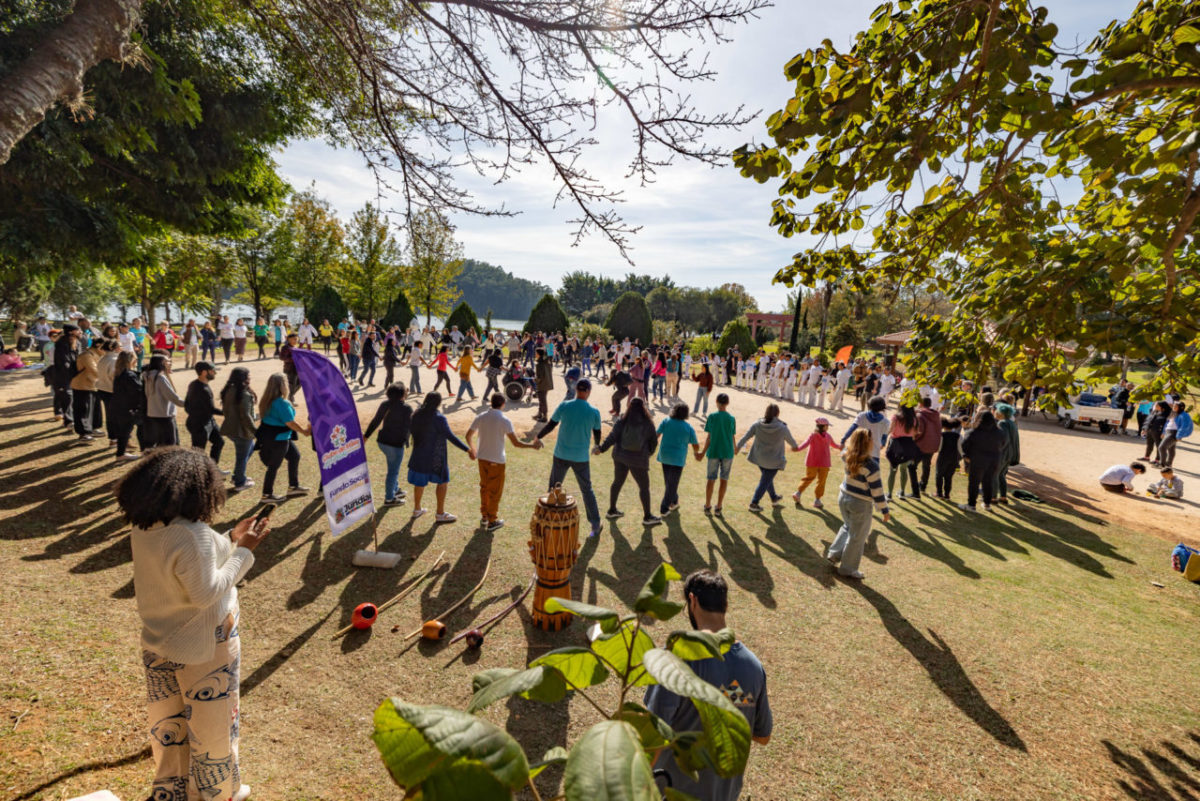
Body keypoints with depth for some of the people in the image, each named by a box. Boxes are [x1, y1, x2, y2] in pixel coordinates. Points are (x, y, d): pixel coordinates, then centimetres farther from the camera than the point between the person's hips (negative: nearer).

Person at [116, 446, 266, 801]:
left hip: (159, 639, 8)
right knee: (210, 721, 15)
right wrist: (244, 550, -22)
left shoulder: (143, 527, -5)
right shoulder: (191, 535, -33)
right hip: (201, 645, -7)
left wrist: (230, 539, 3)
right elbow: (206, 592, -26)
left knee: (168, 718, 25)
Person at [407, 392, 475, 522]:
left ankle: (417, 509, 34)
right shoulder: (439, 418, -21)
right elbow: (451, 437, -22)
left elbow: (411, 430, 14)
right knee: (443, 481, 8)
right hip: (435, 456, -6)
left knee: (420, 481, 19)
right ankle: (440, 513, 12)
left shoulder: (416, 415, 0)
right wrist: (468, 449, -21)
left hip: (419, 453, 7)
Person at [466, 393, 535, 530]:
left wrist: (473, 450, 25)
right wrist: (532, 445, -5)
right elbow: (516, 443, -19)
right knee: (495, 491, 9)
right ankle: (492, 521, 18)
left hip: (482, 458, 5)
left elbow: (468, 436, 8)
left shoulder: (480, 417, -2)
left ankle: (484, 516, 33)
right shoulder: (505, 421, -16)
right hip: (497, 460, -5)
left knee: (484, 487, 21)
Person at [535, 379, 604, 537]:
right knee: (587, 490, 14)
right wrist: (597, 446, 28)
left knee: (554, 488, 16)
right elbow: (597, 434, 6)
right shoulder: (594, 412, -7)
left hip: (561, 455, 0)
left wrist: (538, 437, 16)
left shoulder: (564, 406, -9)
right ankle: (595, 525, 18)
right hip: (581, 457, 0)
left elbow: (550, 425, -1)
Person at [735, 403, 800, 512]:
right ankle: (754, 503, 6)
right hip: (774, 460, -4)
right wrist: (795, 446, 24)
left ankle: (774, 498, 43)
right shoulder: (782, 428, -16)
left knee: (767, 478, 24)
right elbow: (790, 440, 2)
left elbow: (746, 436, -6)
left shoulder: (757, 424, -11)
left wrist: (738, 447, 7)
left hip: (759, 457, 4)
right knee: (765, 482, 7)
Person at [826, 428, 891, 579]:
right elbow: (877, 490, -18)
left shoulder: (847, 455, -6)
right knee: (857, 537, 11)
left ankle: (835, 553, 28)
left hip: (843, 497, 6)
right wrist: (884, 510, -8)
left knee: (848, 526, 31)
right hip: (860, 504, -6)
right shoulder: (870, 465, -24)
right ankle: (847, 569, 22)